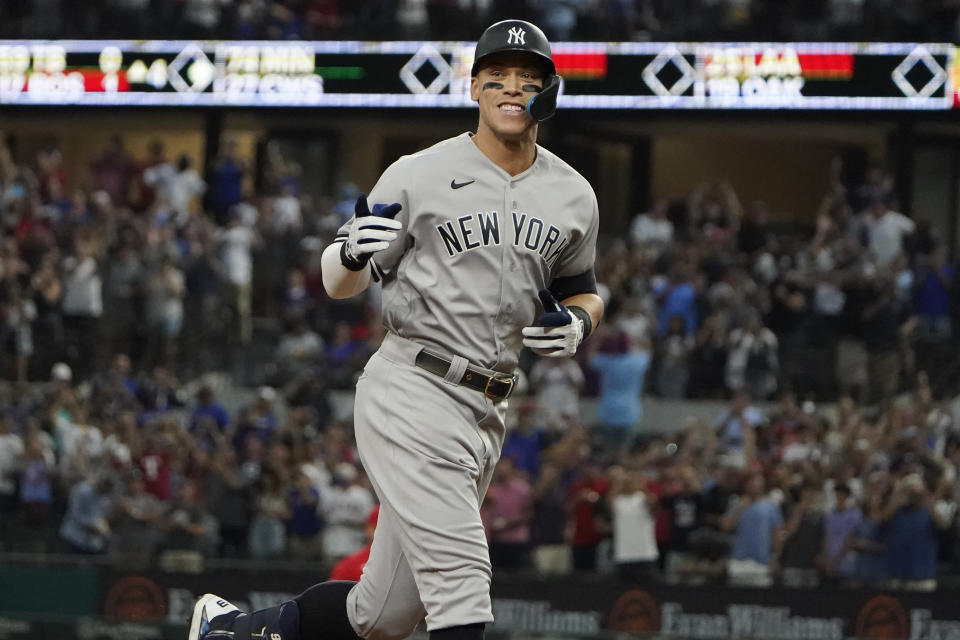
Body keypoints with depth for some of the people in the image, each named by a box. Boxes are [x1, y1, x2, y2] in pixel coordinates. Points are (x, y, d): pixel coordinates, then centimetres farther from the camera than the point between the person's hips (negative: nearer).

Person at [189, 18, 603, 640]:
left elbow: (583, 290, 24)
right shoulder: (419, 176, -5)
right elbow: (339, 284, 1)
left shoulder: (574, 197, 10)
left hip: (486, 414, 6)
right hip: (411, 395, -6)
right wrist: (352, 253, -23)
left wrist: (579, 322, 0)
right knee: (460, 581, -20)